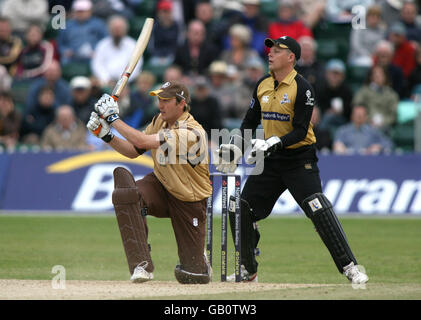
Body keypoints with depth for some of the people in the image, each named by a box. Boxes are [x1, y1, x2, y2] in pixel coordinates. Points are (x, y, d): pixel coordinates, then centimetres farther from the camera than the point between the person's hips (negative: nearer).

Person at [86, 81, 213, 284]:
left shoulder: (191, 132, -28)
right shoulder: (159, 121, -2)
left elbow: (142, 141, -34)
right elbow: (133, 151, 5)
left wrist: (113, 117, -27)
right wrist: (106, 135, -9)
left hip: (189, 203, -6)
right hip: (161, 187, 6)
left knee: (191, 276, -3)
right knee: (124, 193, -30)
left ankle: (198, 258, 38)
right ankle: (142, 265, -24)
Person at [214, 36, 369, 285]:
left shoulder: (302, 88, -13)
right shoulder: (263, 85, 8)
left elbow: (300, 131, -18)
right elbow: (250, 121, 18)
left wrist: (274, 143, -29)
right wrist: (236, 147, 5)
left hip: (300, 160, -7)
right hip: (270, 161, 7)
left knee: (319, 210, -20)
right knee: (243, 210, 5)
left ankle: (349, 267, -17)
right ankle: (248, 271, 20)